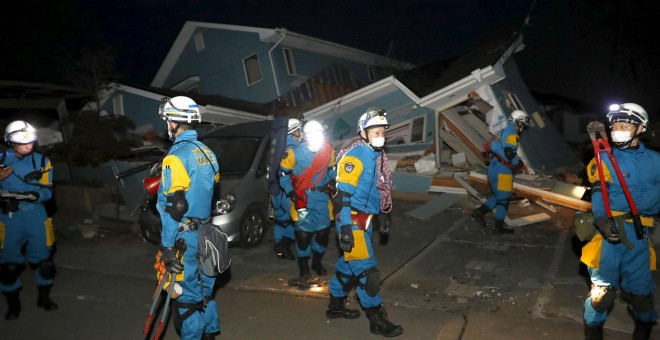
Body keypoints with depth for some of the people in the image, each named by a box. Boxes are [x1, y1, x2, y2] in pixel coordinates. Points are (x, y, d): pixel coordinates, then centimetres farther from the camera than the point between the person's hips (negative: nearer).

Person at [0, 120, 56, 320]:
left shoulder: (42, 161, 2)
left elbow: (48, 191, 0)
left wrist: (36, 195, -19)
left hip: (37, 215, 1)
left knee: (43, 259, 6)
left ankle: (44, 298, 26)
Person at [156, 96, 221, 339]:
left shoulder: (176, 157, -17)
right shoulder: (207, 153, 9)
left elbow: (173, 208, -20)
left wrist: (167, 247, -17)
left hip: (185, 237, -9)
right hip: (205, 232, 9)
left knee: (186, 293, 1)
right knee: (204, 286, 19)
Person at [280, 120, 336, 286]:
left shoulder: (328, 150, -1)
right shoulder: (295, 152, -11)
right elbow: (284, 174, -1)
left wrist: (331, 183, 3)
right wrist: (292, 194, -7)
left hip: (322, 196, 4)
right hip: (303, 197, -4)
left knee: (323, 232, 9)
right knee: (304, 234, -8)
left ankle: (317, 263, 35)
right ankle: (304, 273, 3)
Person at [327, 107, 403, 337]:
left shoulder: (375, 157, 11)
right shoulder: (353, 158, -17)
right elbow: (343, 196, -21)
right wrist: (345, 228, -24)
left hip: (364, 221, 9)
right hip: (352, 222, -9)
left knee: (348, 265, 18)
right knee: (367, 270, -4)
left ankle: (336, 305, 32)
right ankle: (377, 320, 6)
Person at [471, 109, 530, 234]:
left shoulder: (502, 132, 17)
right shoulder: (512, 134, -12)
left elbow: (494, 149, 19)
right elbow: (509, 153, -24)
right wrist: (518, 163, -7)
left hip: (493, 167, 9)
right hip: (502, 170, -9)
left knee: (498, 196, 18)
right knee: (503, 198, 1)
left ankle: (479, 211, 7)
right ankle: (499, 226, 7)